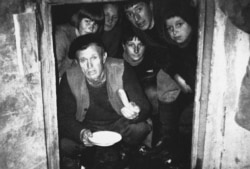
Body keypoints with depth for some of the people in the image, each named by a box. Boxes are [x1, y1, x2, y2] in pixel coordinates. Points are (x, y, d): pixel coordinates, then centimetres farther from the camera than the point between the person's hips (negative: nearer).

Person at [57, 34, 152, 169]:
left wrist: (136, 113, -45)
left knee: (140, 128, -30)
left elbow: (144, 106, -20)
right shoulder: (69, 78, -17)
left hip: (119, 127, 0)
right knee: (65, 145, -27)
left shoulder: (121, 69, -20)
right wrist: (81, 133, -34)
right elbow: (64, 116, -13)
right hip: (87, 128, 1)